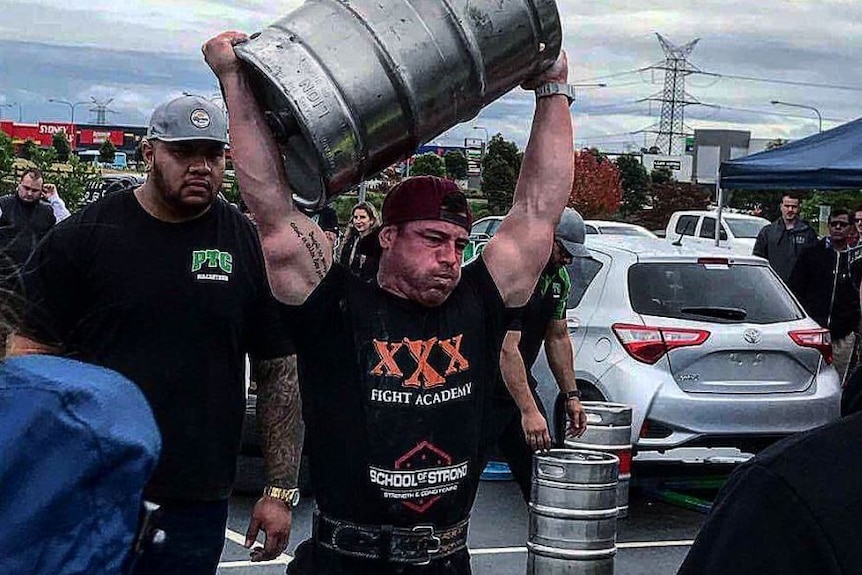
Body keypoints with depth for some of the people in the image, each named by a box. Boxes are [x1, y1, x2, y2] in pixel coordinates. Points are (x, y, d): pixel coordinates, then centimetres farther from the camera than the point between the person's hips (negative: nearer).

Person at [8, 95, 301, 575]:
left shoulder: (252, 247, 3)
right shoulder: (82, 237, 0)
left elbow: (280, 372, 6)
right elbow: (33, 352, 0)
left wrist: (281, 491, 3)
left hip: (197, 504, 1)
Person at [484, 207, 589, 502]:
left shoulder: (558, 278, 4)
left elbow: (558, 337, 13)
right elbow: (507, 348, -30)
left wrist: (571, 396, 7)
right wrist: (528, 411, -33)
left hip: (519, 382, 9)